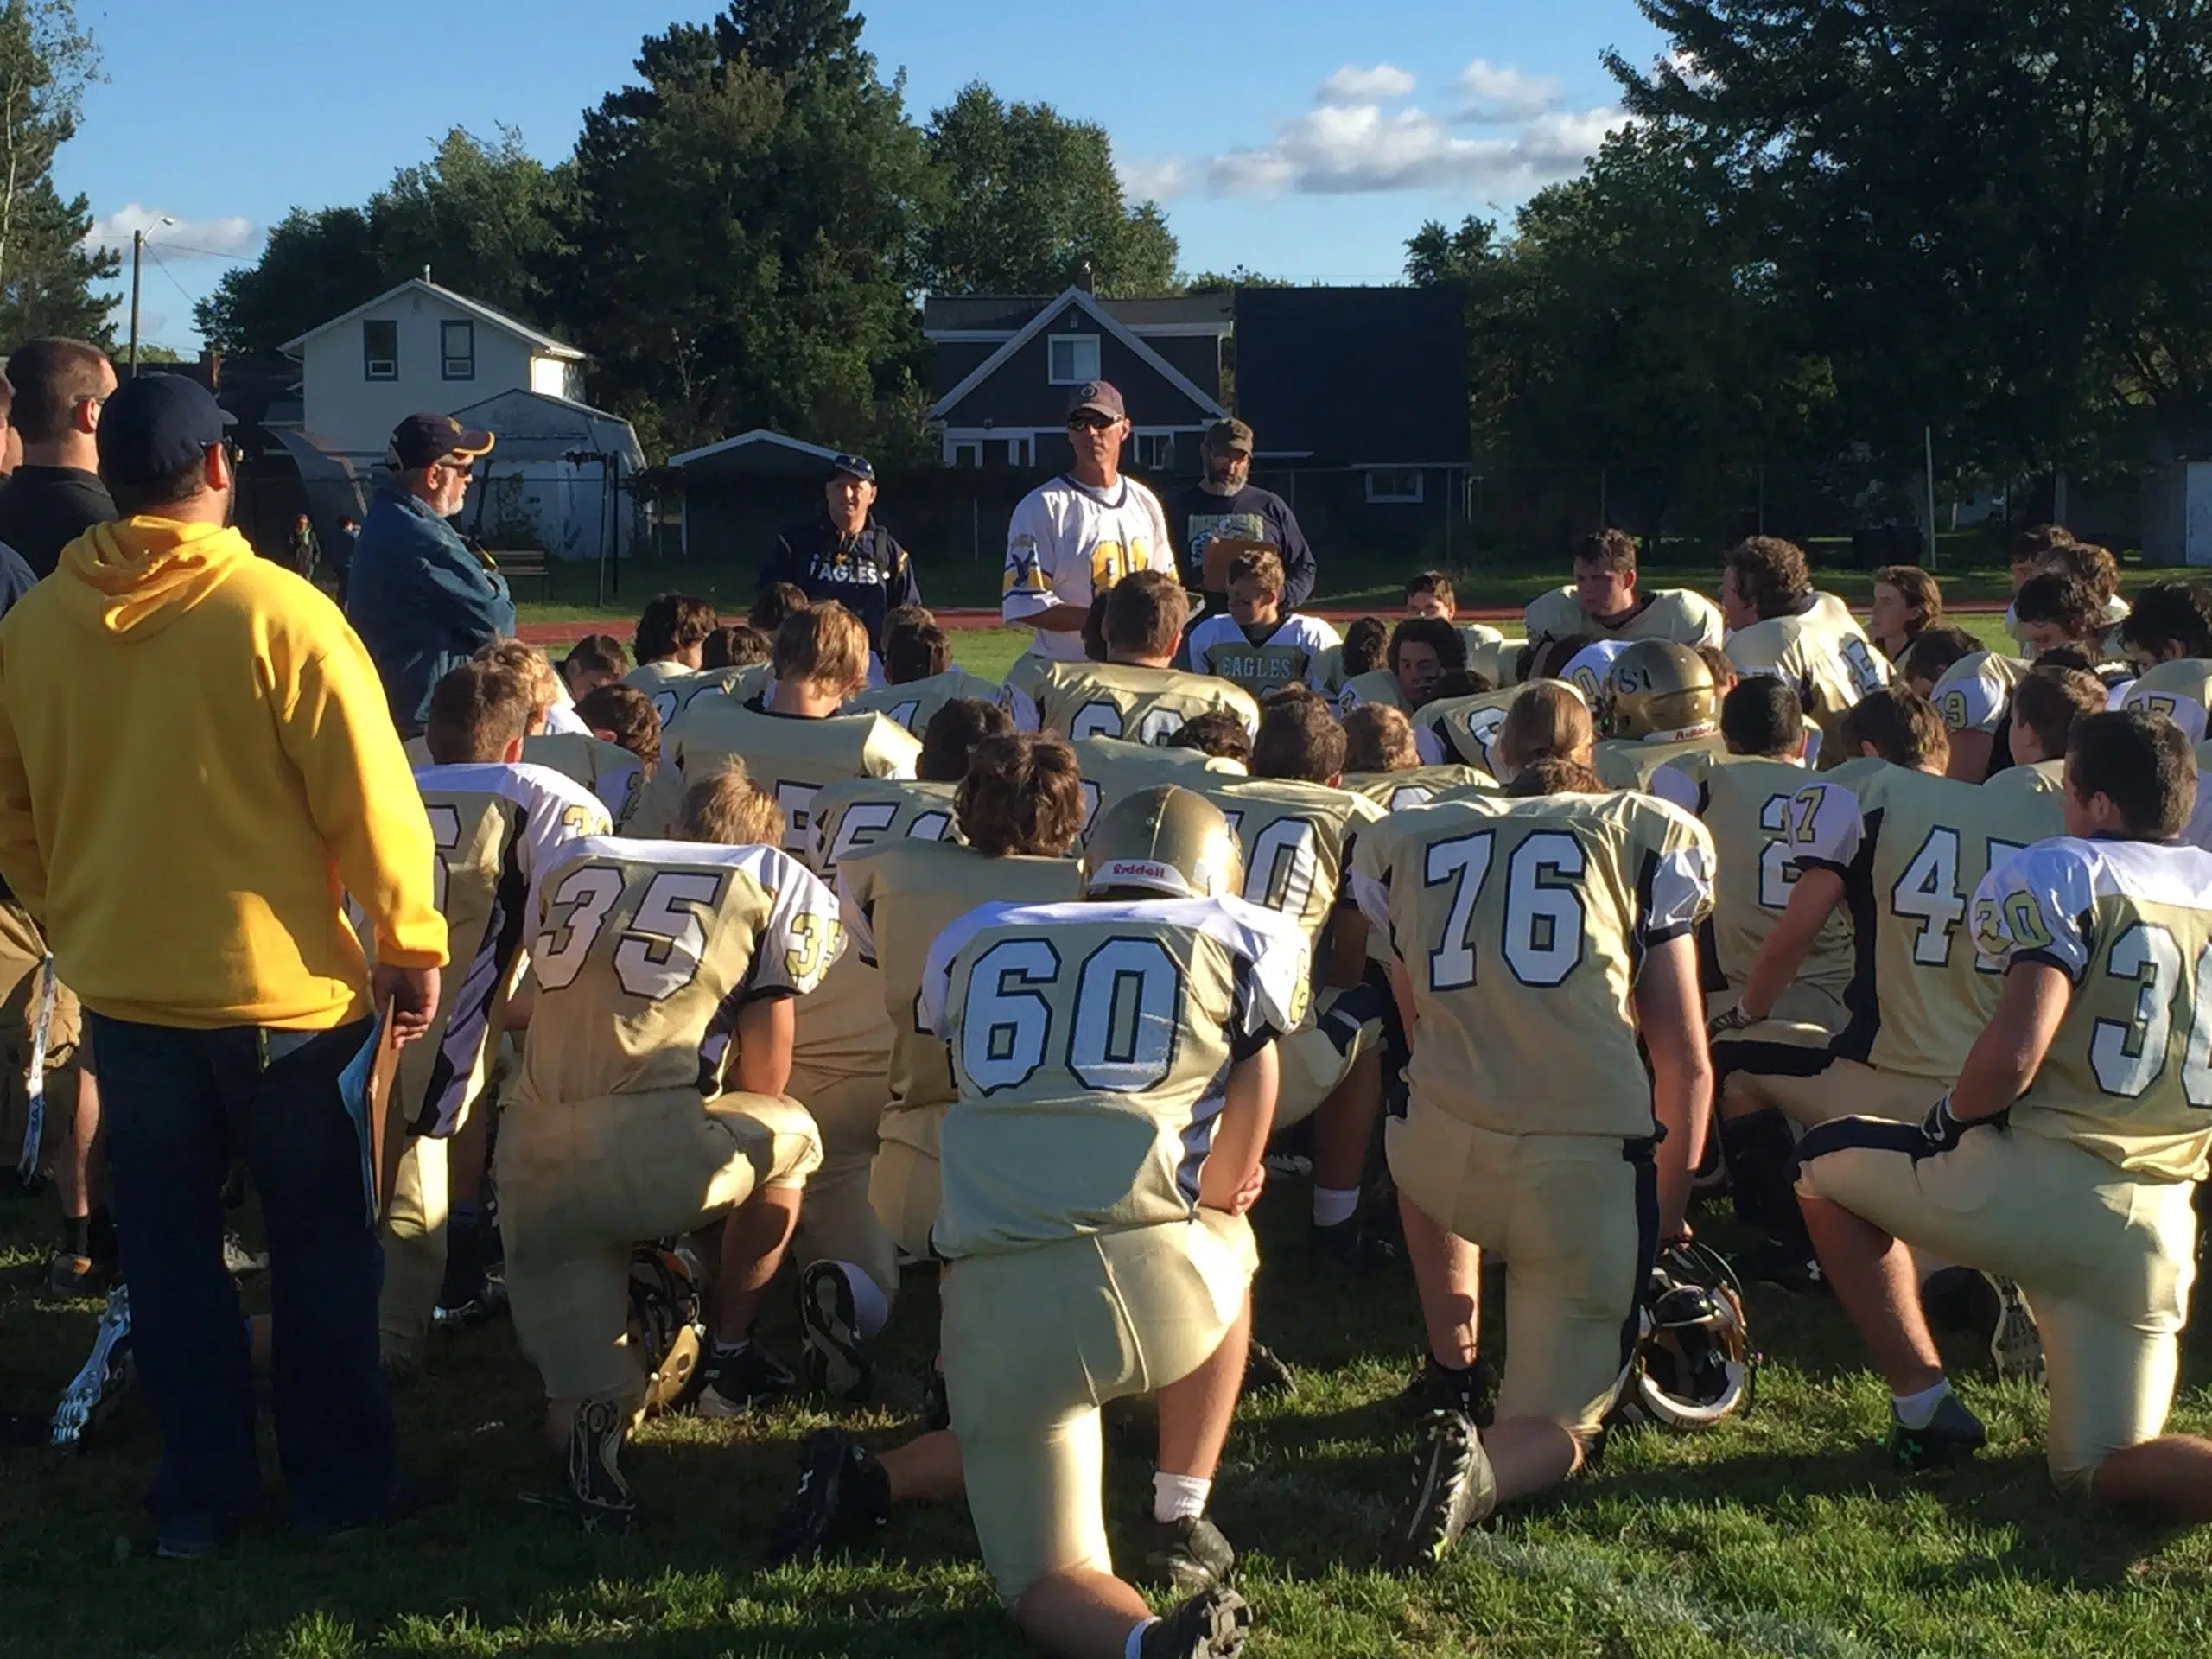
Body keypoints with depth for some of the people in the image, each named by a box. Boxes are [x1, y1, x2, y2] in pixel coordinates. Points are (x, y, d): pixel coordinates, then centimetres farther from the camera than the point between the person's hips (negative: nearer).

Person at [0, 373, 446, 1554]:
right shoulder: (279, 611, -16)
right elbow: (370, 796, -15)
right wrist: (411, 941, -4)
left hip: (121, 988, 3)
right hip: (278, 983, -3)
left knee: (168, 1248, 14)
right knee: (319, 1242, 12)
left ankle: (200, 1493, 21)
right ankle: (339, 1482, 20)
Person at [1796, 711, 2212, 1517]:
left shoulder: (2065, 874, -6)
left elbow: (2012, 1054, -17)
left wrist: (1949, 1122, 2)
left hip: (2042, 1180, -5)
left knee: (1825, 1162, 21)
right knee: (2101, 1473, 13)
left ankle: (1925, 1407, 15)